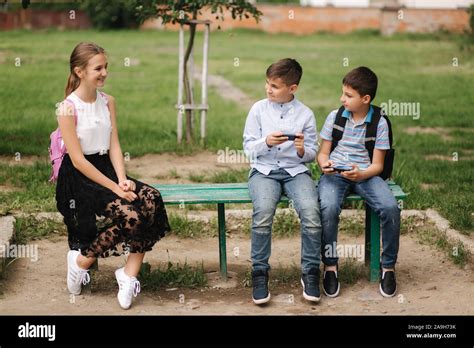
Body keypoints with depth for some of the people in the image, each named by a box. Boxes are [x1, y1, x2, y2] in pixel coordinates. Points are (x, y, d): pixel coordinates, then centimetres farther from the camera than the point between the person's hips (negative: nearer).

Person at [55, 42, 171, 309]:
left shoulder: (108, 101, 8)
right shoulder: (68, 108, -12)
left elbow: (114, 146, 5)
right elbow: (78, 160, -16)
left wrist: (122, 179, -13)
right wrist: (114, 187, -20)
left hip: (105, 168, 6)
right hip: (78, 177, -6)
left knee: (151, 199, -20)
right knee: (129, 213, -26)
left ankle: (130, 274, -13)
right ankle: (81, 261, -3)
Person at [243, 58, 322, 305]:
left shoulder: (305, 114, 6)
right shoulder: (258, 109, 6)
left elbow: (311, 154, 11)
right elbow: (248, 147, 6)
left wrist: (302, 150, -12)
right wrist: (266, 142, -13)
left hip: (296, 170, 0)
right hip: (264, 170, 0)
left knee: (311, 211, -30)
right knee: (263, 211, -32)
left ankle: (310, 273, -14)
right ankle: (259, 274, -19)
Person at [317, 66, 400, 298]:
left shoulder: (379, 122, 0)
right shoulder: (335, 116, 5)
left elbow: (377, 164, 0)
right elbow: (323, 153, 10)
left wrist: (361, 174, -21)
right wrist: (324, 164, -14)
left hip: (365, 174, 0)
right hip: (334, 173, 0)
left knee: (391, 208, -27)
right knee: (329, 208, -32)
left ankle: (388, 266, -7)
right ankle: (330, 267, -13)